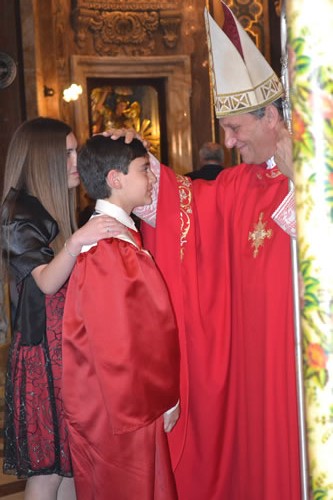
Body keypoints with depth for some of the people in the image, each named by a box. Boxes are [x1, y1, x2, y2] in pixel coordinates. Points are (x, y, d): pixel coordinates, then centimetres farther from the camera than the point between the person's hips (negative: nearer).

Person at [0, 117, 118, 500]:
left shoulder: (58, 209, 12)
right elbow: (47, 282, -25)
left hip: (70, 347, 8)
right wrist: (75, 242, -41)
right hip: (43, 351, -8)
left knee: (71, 459, 12)